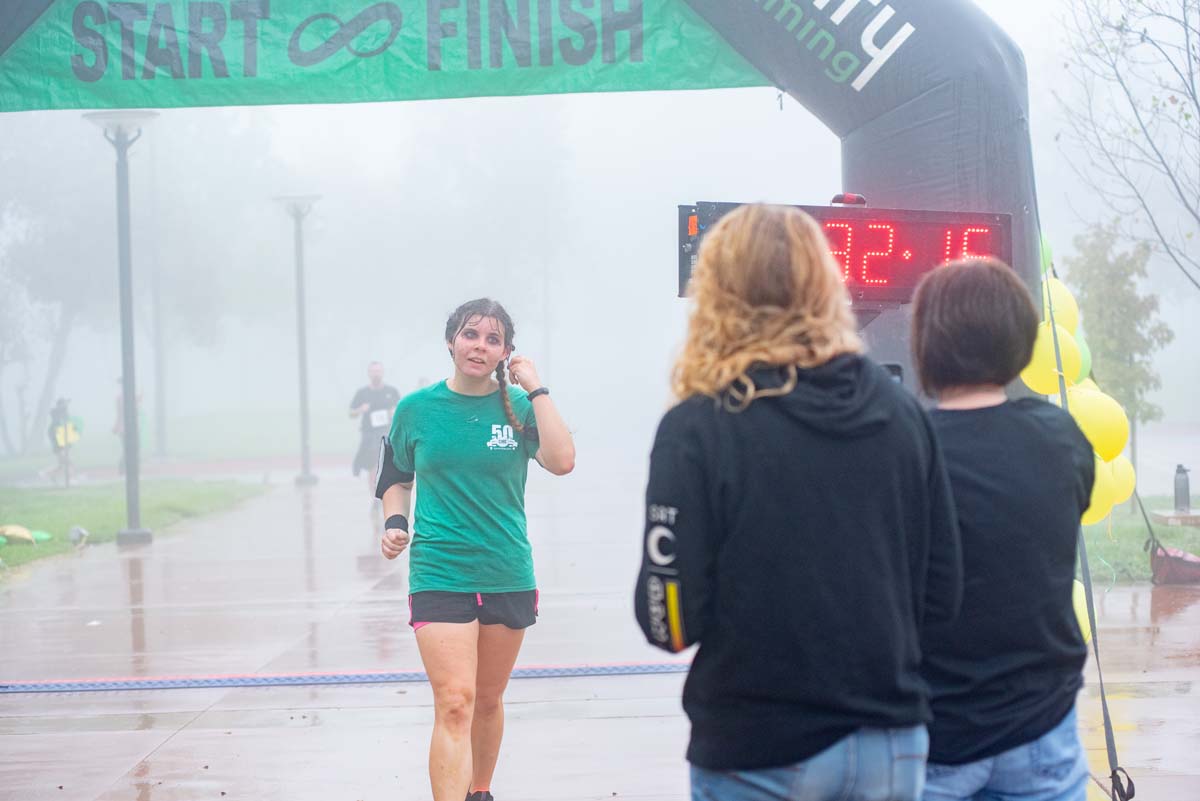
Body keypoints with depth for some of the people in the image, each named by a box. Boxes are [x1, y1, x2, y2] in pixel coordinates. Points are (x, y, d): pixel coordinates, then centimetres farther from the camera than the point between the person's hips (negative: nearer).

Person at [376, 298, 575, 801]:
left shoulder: (519, 406, 0)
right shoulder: (416, 409, 1)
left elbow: (561, 461, -18)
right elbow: (397, 481, 15)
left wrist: (535, 388, -15)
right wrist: (395, 523, -4)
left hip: (507, 576, 2)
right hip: (439, 576, -2)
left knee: (488, 700, 16)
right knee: (455, 703, -15)